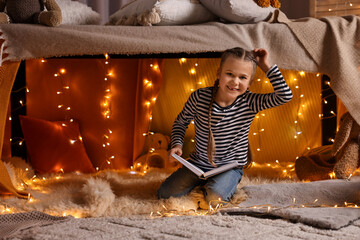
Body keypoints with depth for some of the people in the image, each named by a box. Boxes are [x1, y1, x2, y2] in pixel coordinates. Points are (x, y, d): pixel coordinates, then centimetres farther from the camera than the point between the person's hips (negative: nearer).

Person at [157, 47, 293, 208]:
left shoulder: (249, 102, -14)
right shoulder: (199, 97, -13)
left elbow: (285, 95, -24)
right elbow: (181, 122, 5)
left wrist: (266, 67, -22)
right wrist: (177, 144, -10)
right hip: (198, 164, 2)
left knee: (215, 197, -29)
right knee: (164, 194, -5)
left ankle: (227, 184, 7)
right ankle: (200, 183, 21)